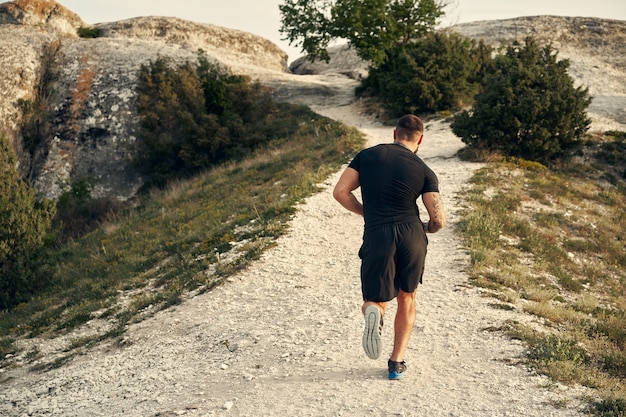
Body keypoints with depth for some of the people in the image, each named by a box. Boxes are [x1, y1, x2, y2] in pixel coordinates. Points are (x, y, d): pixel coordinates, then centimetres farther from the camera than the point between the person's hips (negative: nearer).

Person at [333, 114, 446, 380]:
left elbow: (340, 192, 2)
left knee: (376, 301, 14)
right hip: (411, 237, 0)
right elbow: (439, 220, -3)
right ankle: (397, 362, 20)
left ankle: (374, 312, -23)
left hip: (377, 238, 0)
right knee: (406, 300, 22)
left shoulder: (367, 156, 9)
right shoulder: (424, 171, 4)